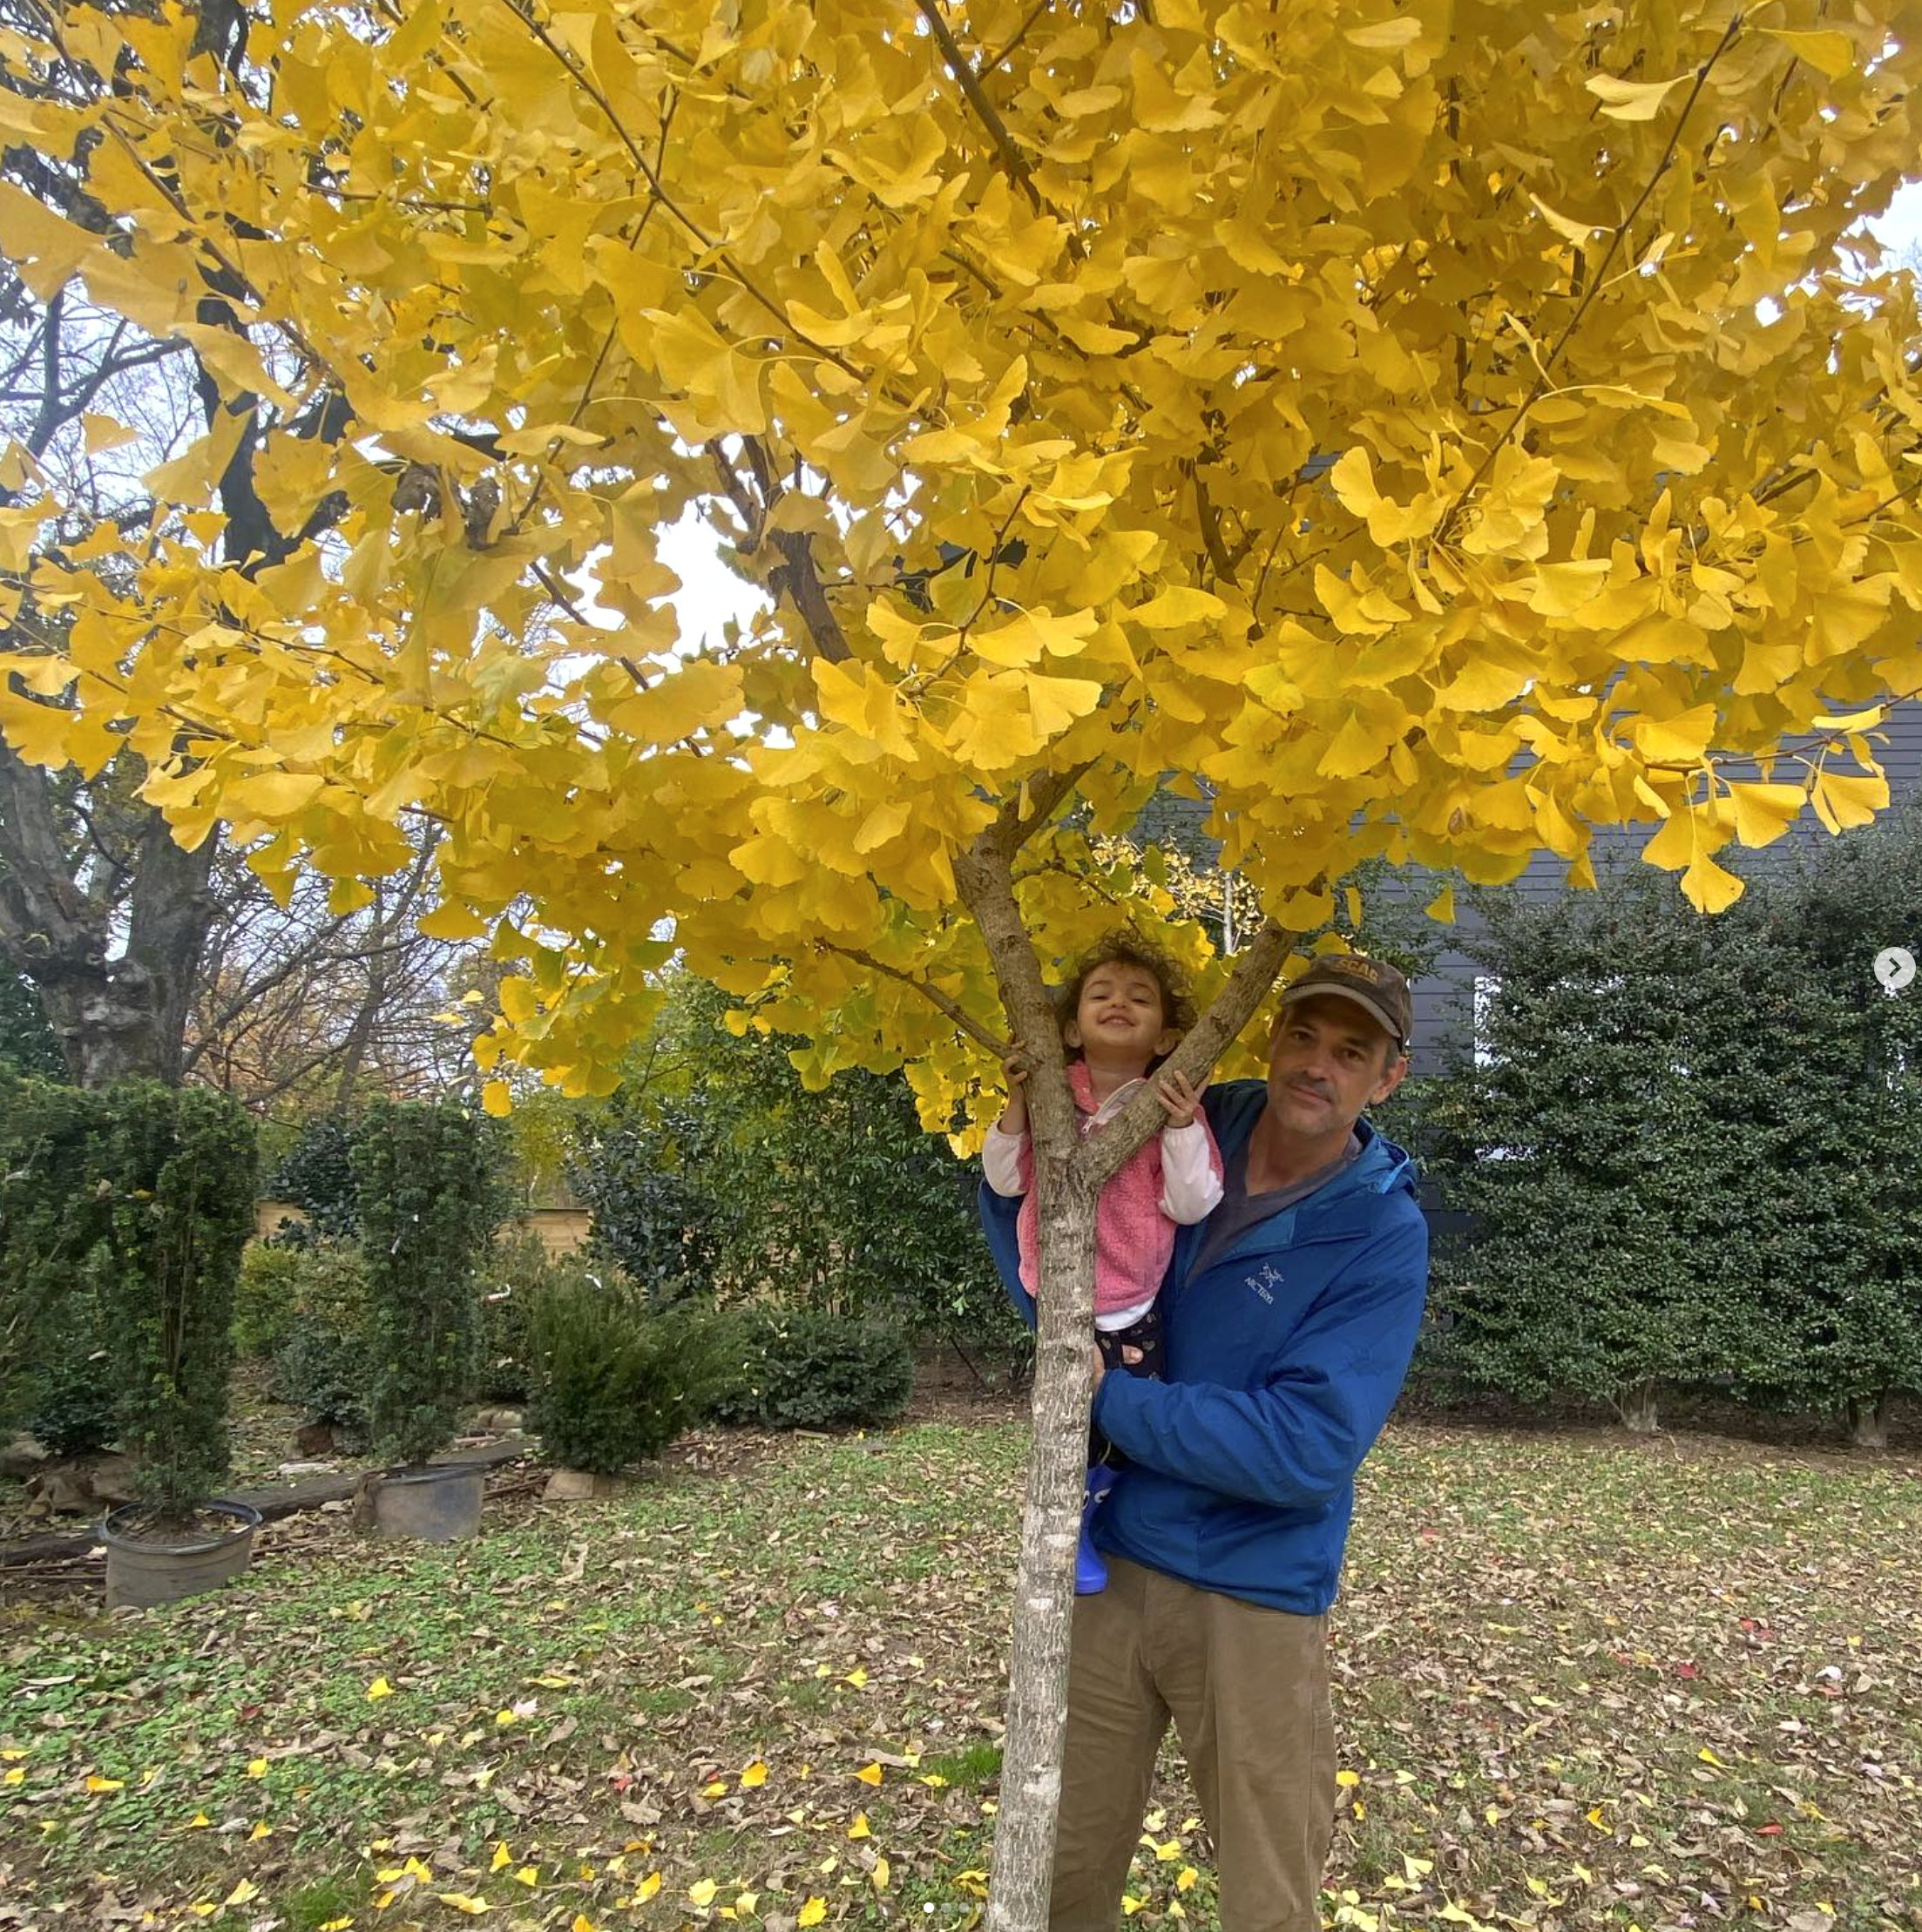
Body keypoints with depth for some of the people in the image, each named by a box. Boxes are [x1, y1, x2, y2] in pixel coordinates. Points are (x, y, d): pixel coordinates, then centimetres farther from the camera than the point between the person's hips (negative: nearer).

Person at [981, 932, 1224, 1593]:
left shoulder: (1174, 1105, -8)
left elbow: (1190, 1205, -12)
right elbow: (1005, 1180, 0)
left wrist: (1182, 1126, -25)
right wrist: (1017, 1106, -14)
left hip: (1136, 1304, 0)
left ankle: (1093, 1508, 39)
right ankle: (1068, 1524, 29)